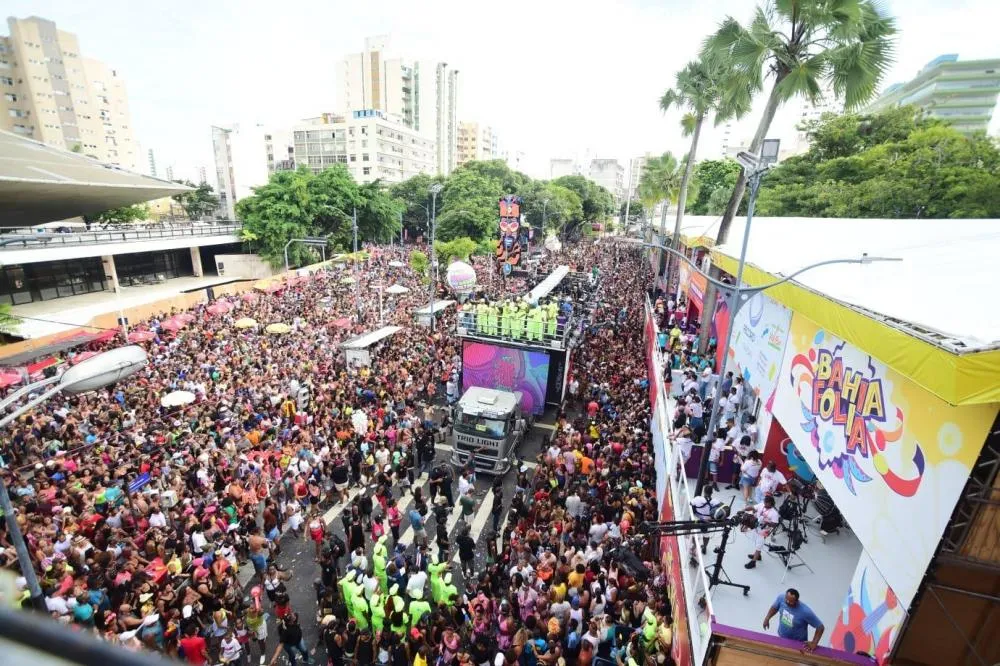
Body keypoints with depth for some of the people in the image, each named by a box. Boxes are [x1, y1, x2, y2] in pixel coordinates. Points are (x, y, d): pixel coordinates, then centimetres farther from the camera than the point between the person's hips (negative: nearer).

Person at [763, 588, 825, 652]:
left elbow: (820, 627, -22)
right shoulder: (781, 598, -23)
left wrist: (814, 643, -24)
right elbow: (774, 607, -4)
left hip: (798, 643, -3)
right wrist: (767, 618, -15)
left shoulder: (805, 612, -35)